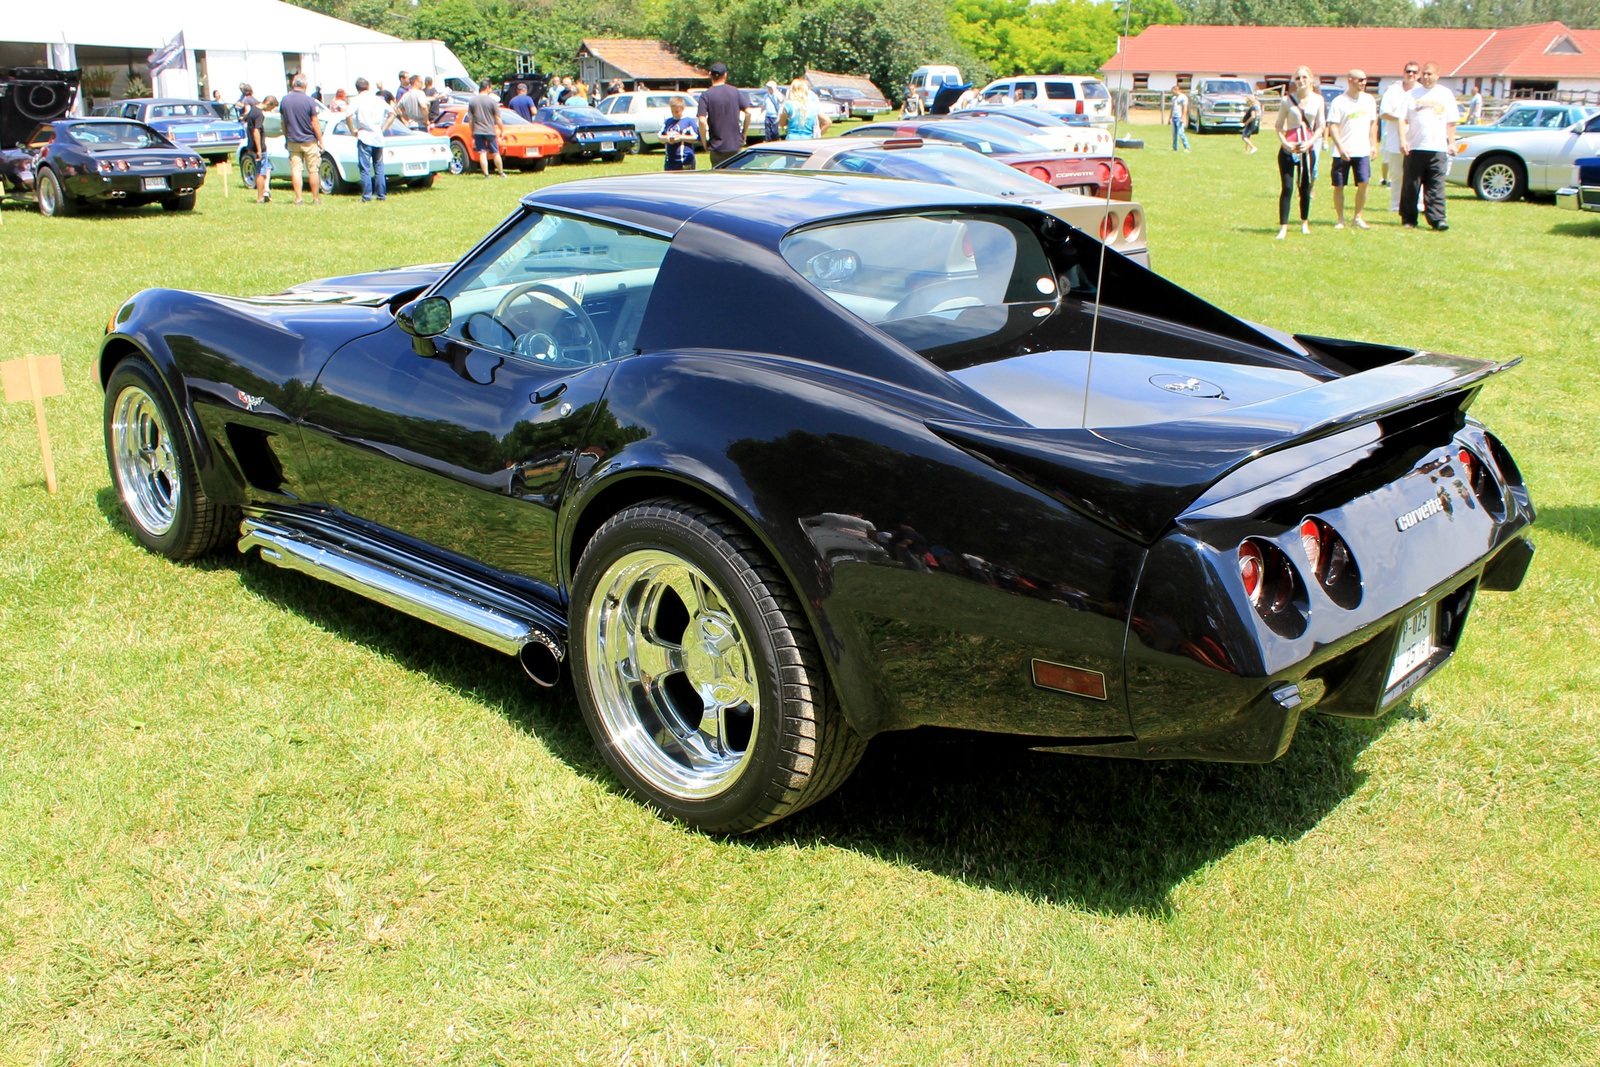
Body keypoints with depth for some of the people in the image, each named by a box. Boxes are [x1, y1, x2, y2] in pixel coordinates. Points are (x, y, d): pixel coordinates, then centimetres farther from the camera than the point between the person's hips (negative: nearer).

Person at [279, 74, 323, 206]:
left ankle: (298, 198, 2)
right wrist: (321, 141, -3)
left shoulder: (284, 100, 1)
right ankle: (316, 199, 9)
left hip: (292, 142, 4)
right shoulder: (309, 101, -13)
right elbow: (315, 123, -11)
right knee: (313, 170, 4)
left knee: (295, 170, 5)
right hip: (309, 141, -3)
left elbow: (283, 122, 8)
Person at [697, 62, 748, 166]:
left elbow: (702, 121, -17)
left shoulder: (706, 95, -8)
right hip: (736, 144, 3)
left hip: (717, 147, -3)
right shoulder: (735, 91, 2)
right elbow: (748, 113, 1)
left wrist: (704, 143, -7)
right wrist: (743, 133, 13)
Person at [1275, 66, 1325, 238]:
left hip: (1308, 147, 2)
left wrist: (1309, 143, -9)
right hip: (1288, 147, -2)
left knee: (1305, 187, 9)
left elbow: (1320, 127, 7)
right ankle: (1283, 227, -8)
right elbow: (1279, 125, 4)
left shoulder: (1318, 100, 4)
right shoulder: (1287, 99, 1)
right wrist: (1284, 142, -13)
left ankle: (1304, 221, 28)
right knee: (1287, 187, -10)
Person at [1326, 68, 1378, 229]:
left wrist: (1374, 145, 12)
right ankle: (1340, 219, 13)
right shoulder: (1339, 101, -4)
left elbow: (1373, 124, 19)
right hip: (1342, 153, -3)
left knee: (1364, 183, -8)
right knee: (1339, 186, 1)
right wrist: (1340, 146, -20)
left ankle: (1357, 217, 6)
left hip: (1363, 151, 3)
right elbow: (1332, 126, -9)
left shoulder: (1369, 100, 11)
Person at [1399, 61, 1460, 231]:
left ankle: (1437, 218, -10)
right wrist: (1403, 139, -9)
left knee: (1436, 186, -7)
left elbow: (1451, 122, 14)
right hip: (1415, 147, 0)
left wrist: (1452, 142, 5)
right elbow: (1403, 120, 6)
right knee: (1411, 185, 2)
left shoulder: (1446, 94, 13)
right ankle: (1408, 219, 11)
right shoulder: (1413, 94, 10)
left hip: (1438, 148, 0)